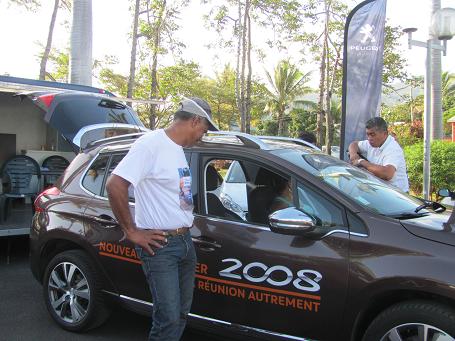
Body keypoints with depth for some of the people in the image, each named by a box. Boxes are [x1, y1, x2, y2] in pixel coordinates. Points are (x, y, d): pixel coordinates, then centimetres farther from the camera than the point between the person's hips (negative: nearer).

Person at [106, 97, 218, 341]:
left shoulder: (177, 149, 12)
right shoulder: (152, 144, -16)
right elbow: (114, 185, -23)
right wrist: (131, 231, -17)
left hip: (185, 242, 9)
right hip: (160, 245, -9)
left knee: (181, 313, 16)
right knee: (169, 319, -6)